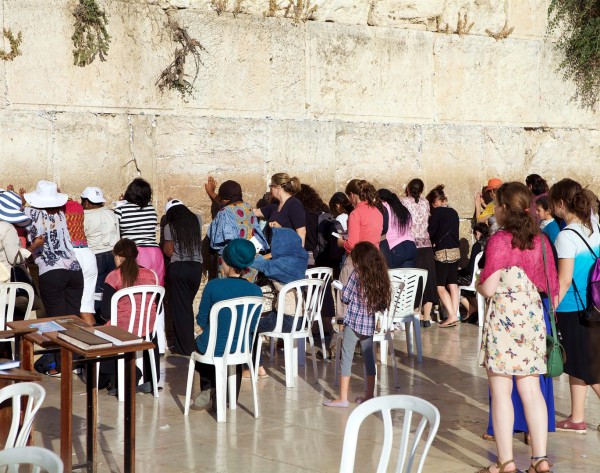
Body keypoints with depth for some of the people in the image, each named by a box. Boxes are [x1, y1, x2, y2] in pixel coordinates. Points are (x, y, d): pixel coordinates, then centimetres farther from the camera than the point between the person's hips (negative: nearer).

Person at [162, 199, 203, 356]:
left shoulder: (170, 227, -6)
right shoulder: (197, 220, 6)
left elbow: (168, 251, -7)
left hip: (178, 268, -4)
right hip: (196, 267, 4)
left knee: (180, 307, 4)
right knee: (188, 305, 18)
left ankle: (184, 347, 7)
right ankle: (189, 343, 23)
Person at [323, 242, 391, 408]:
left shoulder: (357, 275, -11)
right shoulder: (381, 277, 3)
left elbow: (345, 297, -7)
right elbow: (382, 304, 8)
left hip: (354, 322, -5)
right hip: (370, 324, 5)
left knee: (346, 358, 1)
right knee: (369, 358, 14)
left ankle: (343, 397, 0)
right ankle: (369, 395, 20)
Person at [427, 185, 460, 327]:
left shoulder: (437, 211, -9)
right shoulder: (453, 212, 11)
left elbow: (431, 231, -9)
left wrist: (433, 242, 9)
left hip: (442, 251, -7)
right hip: (455, 250, 7)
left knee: (440, 285, -3)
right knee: (453, 285, 7)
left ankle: (452, 315, -11)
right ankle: (454, 315, 6)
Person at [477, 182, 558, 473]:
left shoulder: (499, 241, -11)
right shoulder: (541, 240, 5)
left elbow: (488, 288, -15)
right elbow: (550, 285, 8)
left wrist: (478, 285, 7)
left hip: (503, 318, -5)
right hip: (533, 316, 6)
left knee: (501, 392, 0)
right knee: (531, 389, 9)